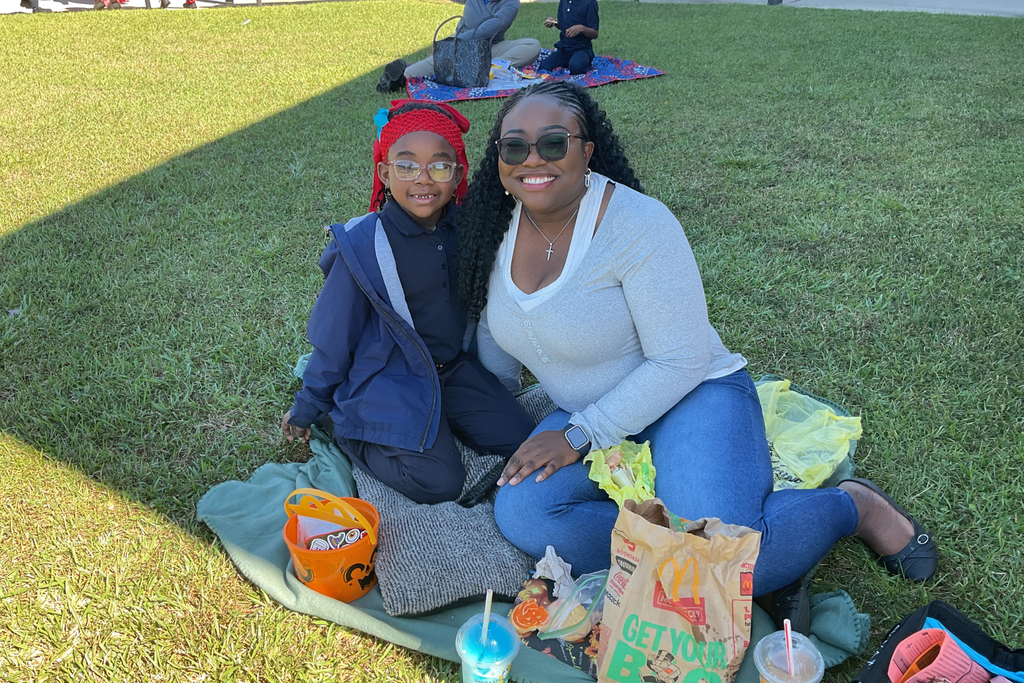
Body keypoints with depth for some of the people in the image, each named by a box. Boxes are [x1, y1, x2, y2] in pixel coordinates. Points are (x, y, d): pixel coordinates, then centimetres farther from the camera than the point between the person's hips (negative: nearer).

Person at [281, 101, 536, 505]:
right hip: (391, 379, -5)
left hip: (454, 366, 6)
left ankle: (440, 418, 18)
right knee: (439, 483, -14)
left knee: (518, 440, -2)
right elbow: (335, 335, -9)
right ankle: (348, 430, 8)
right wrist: (307, 410, 2)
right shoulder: (363, 246, -21)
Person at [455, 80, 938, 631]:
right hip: (586, 416, 6)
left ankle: (852, 504, 3)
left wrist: (579, 437, -21)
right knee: (520, 516, -24)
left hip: (691, 397, -6)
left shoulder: (637, 224, -21)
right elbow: (495, 335, 15)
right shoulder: (496, 225, -2)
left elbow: (680, 362, -21)